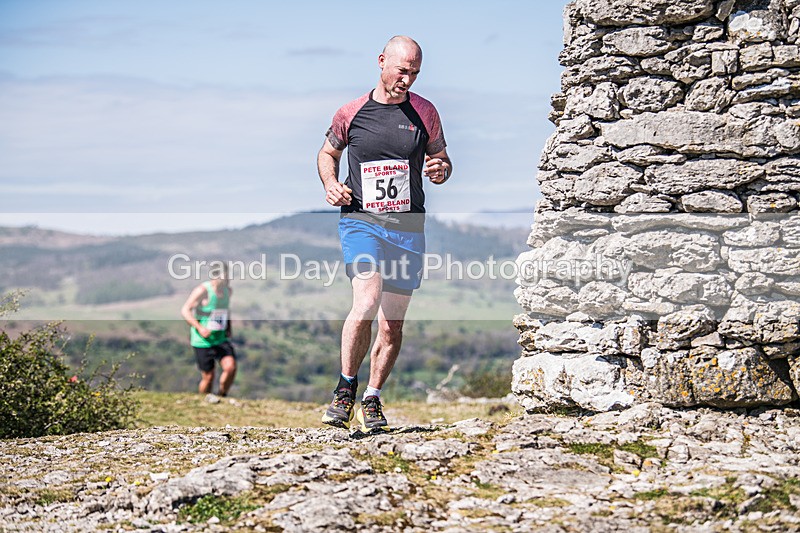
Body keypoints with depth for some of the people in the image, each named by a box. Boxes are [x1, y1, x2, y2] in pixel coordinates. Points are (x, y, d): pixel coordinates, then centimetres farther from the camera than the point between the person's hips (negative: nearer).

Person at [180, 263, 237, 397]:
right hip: (203, 341, -5)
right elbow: (185, 311, -15)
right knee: (208, 377, -2)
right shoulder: (203, 290, -16)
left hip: (221, 339, 5)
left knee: (231, 367, -16)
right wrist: (200, 328, -26)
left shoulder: (228, 290, 3)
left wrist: (228, 328, 10)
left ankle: (222, 396, 7)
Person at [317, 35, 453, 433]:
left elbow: (441, 158, 17)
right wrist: (331, 184, -1)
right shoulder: (351, 113, 2)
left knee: (392, 324, 7)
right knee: (367, 301, -24)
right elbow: (327, 152, 18)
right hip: (361, 220, -2)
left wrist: (441, 170, -7)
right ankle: (346, 387, -5)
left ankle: (372, 401, 25)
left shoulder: (424, 112, 6)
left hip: (408, 226, 2)